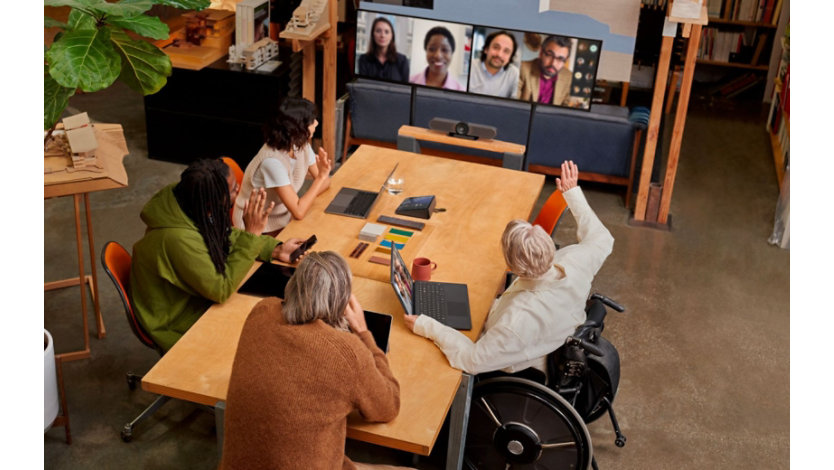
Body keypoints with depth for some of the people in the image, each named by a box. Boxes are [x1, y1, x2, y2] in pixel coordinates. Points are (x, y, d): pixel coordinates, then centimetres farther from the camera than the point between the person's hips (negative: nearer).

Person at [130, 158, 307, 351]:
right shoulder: (177, 239, -38)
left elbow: (227, 237, 6)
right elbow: (221, 290, -30)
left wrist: (276, 249, -7)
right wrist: (252, 234, -32)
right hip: (177, 325, -8)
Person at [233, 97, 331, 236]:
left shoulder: (302, 145, -5)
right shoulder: (272, 161, -29)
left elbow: (325, 182, 1)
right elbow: (298, 212, -30)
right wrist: (321, 176, -26)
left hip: (283, 217, 7)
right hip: (260, 229, -7)